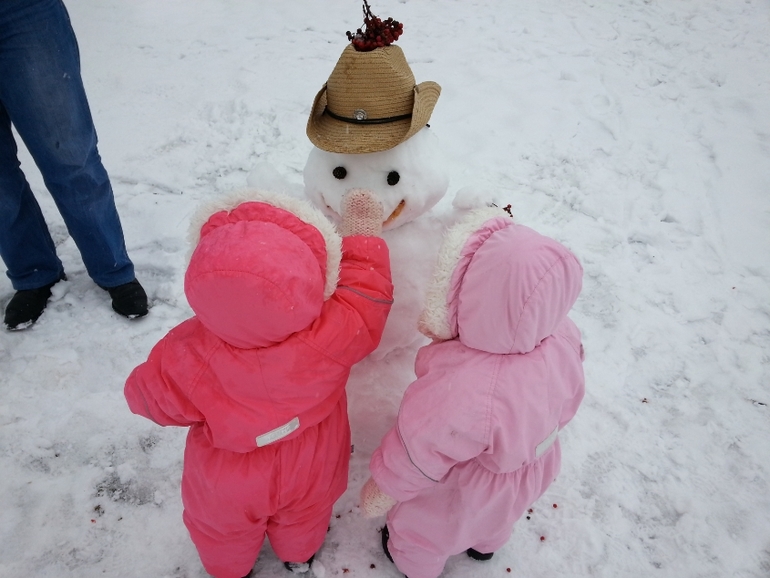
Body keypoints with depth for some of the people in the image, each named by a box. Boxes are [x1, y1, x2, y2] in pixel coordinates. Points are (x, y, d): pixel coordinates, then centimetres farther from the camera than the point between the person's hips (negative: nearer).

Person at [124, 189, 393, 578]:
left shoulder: (188, 356, -39)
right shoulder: (334, 333, -40)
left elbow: (151, 396, -17)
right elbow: (367, 294, -19)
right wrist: (363, 232, -8)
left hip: (227, 487, -1)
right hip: (309, 474, 1)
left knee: (223, 530, 34)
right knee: (303, 516, 36)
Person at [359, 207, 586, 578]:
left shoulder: (458, 393, -48)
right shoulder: (562, 338, -30)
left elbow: (418, 451, -29)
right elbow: (564, 407, -8)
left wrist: (381, 492, -11)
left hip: (463, 496, -5)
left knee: (422, 530, 31)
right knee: (494, 517, 39)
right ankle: (486, 544, 71)